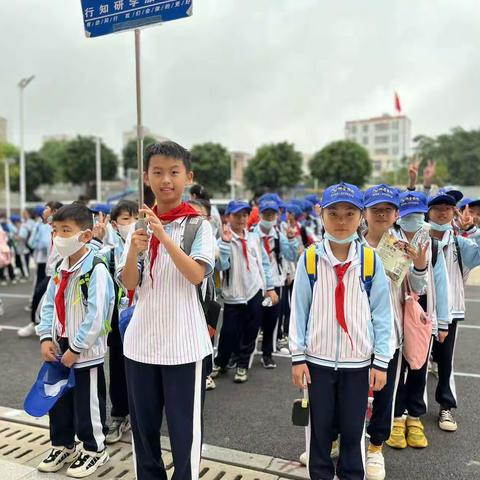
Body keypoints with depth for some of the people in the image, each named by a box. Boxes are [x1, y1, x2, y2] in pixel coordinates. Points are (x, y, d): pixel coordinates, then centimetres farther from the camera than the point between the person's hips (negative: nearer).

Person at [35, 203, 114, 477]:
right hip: (59, 349, 8)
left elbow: (96, 316, -24)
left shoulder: (96, 270, -21)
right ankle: (63, 446, 40)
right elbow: (50, 305, 10)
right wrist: (46, 337, -3)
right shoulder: (60, 270, 6)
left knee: (88, 403, 8)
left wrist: (76, 349, -19)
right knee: (58, 399, 20)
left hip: (86, 352, -8)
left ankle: (94, 449, 29)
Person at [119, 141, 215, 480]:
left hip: (184, 342, -4)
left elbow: (197, 275, -19)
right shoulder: (140, 224, 6)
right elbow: (130, 284, 1)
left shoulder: (198, 224, -7)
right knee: (143, 424, 17)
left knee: (185, 425, 7)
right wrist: (133, 252, -19)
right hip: (142, 339, 5)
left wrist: (164, 237, -28)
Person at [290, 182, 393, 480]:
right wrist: (298, 357, -3)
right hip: (318, 360, 0)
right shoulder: (309, 259, -7)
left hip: (358, 361, 0)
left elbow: (382, 314, -2)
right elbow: (299, 310, -3)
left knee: (353, 430, 13)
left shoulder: (371, 260, -7)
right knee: (320, 430, 14)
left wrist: (381, 362, -2)